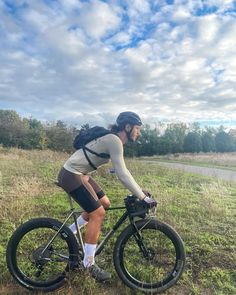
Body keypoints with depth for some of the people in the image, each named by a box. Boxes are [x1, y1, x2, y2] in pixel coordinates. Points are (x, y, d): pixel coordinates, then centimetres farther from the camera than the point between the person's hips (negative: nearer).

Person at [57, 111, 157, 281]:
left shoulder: (114, 140, 10)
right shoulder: (114, 141, -21)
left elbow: (123, 171, 15)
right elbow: (122, 175, -26)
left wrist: (140, 191, 12)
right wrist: (143, 197, -21)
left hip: (81, 174, 10)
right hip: (71, 175, -10)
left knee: (104, 204, 14)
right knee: (98, 214, -11)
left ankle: (71, 231, 30)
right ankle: (89, 263, 6)